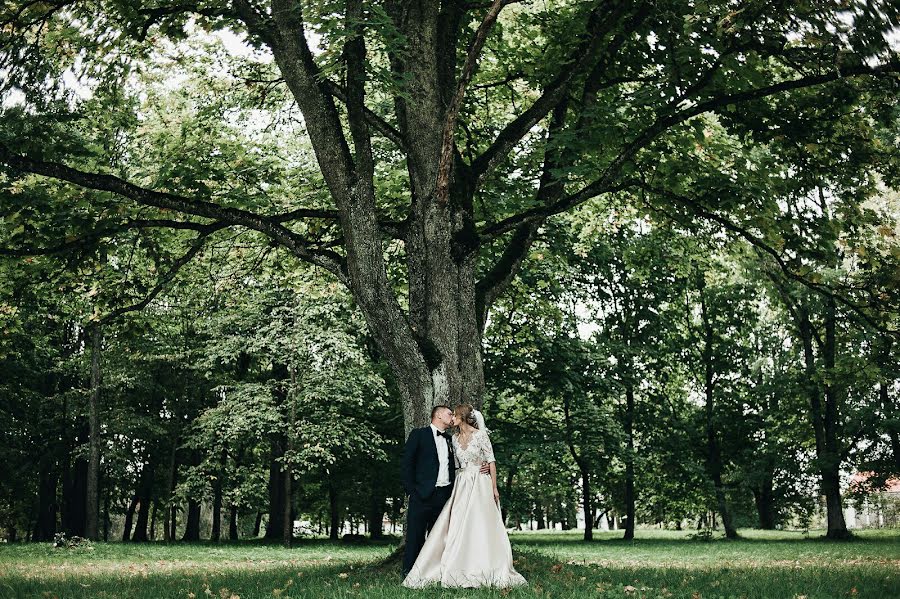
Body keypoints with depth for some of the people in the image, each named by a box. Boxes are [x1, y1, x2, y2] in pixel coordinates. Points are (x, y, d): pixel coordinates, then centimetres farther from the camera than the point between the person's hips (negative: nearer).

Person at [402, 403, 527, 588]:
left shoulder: (480, 435, -6)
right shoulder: (454, 438, 10)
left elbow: (491, 461, -6)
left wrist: (494, 487, -9)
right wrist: (455, 488, 11)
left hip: (480, 485, -5)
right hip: (461, 486, 6)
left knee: (481, 528, -6)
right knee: (457, 527, -1)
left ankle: (486, 571, 2)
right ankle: (461, 571, 3)